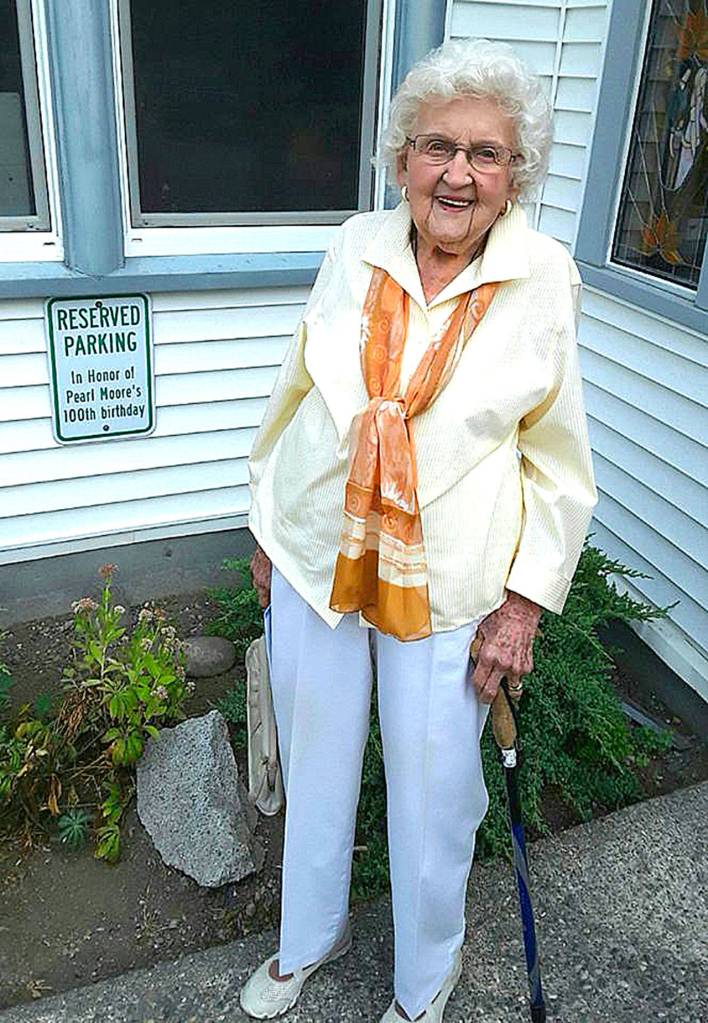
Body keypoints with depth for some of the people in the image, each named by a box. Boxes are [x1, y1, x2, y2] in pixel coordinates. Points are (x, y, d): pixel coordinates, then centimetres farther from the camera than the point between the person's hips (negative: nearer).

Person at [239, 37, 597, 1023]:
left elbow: (558, 462, -4)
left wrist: (524, 605, -7)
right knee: (315, 764, 19)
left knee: (434, 788, 12)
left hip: (445, 583, -2)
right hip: (316, 554, 3)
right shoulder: (356, 246, -3)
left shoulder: (544, 279, -9)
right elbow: (296, 392, 7)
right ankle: (309, 938, 49)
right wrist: (268, 527, 11)